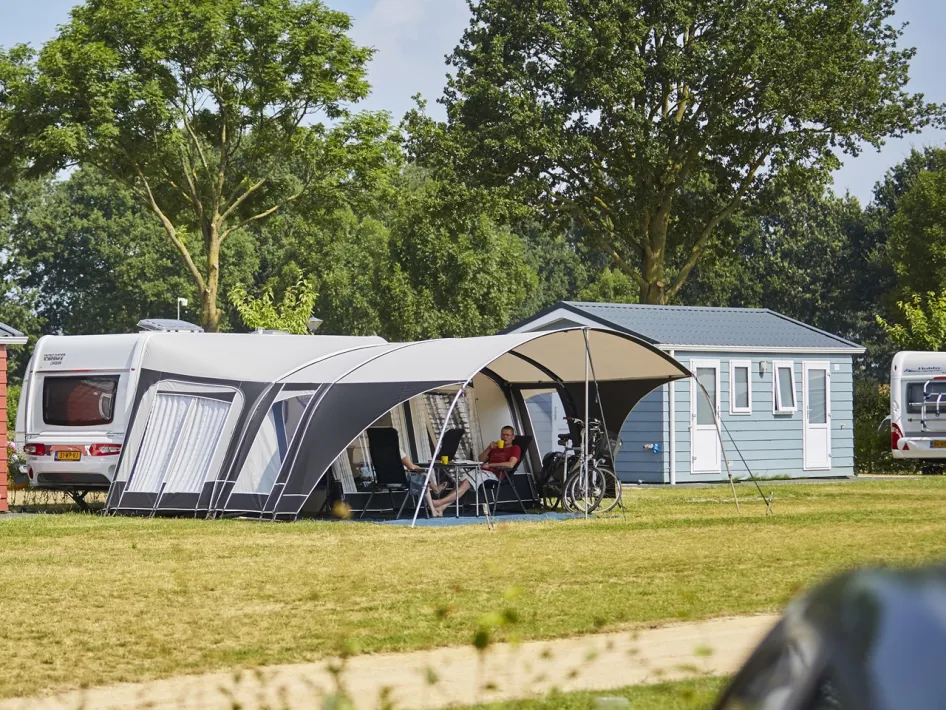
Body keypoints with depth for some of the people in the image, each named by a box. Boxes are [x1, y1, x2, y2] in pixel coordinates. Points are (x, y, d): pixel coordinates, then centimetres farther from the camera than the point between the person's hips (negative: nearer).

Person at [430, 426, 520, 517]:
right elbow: (480, 460, 25)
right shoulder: (495, 448, 32)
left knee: (466, 483, -28)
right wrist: (489, 448, 9)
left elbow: (510, 465, -9)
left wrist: (490, 465, -11)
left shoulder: (515, 449, 10)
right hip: (482, 472, 6)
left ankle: (440, 502, -39)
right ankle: (440, 508, -36)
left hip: (494, 475, -6)